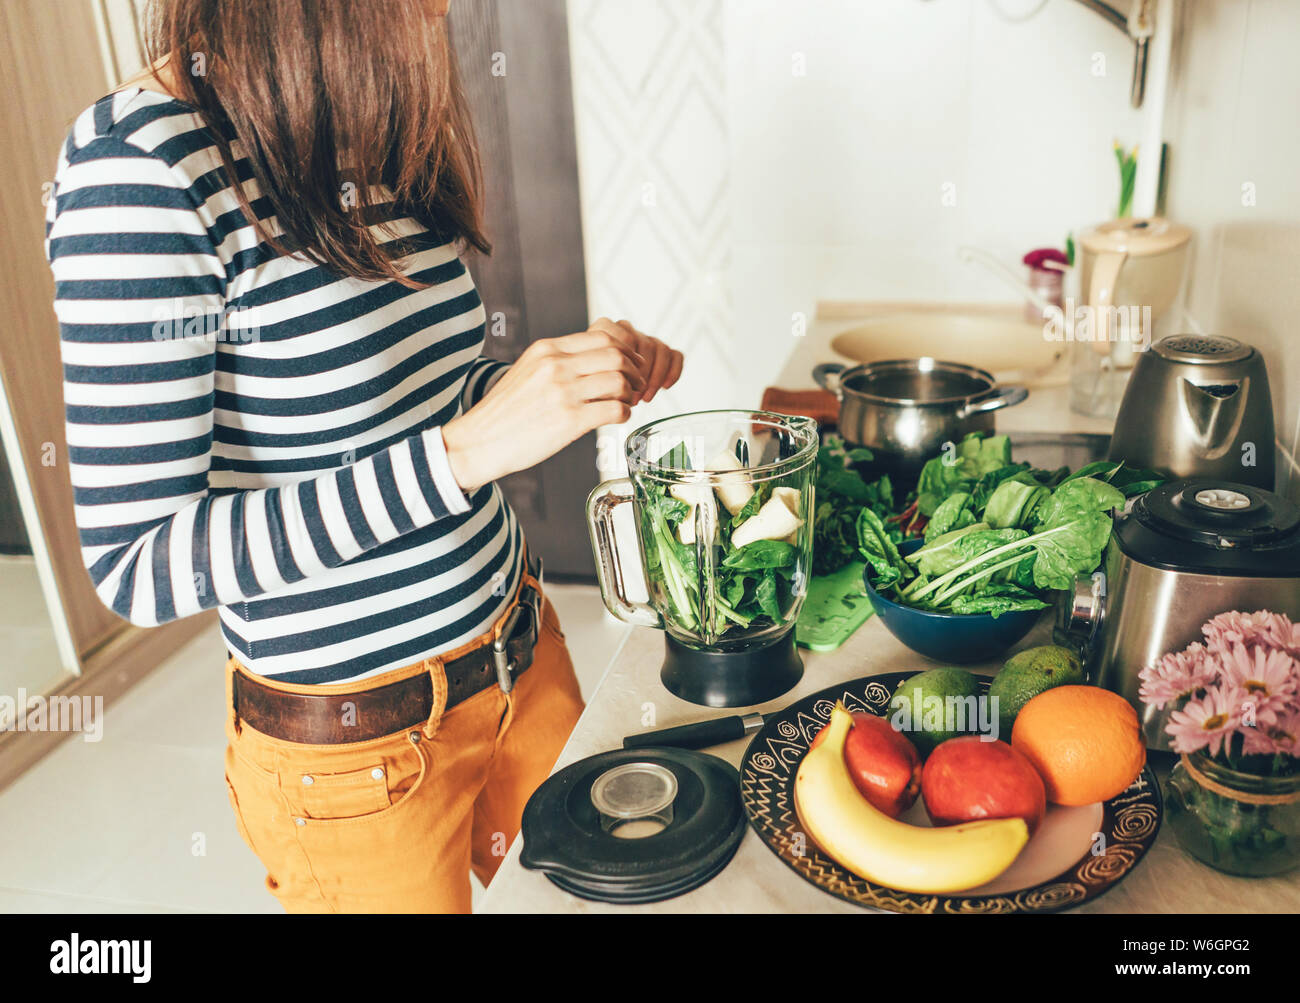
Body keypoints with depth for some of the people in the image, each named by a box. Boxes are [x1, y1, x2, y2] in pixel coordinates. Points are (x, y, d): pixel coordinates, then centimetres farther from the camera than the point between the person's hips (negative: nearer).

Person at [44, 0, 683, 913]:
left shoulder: (383, 137, 2)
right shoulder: (141, 162, -22)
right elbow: (134, 564, -24)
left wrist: (575, 371, -3)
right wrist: (465, 450, -30)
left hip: (523, 651, 7)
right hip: (351, 744, -7)